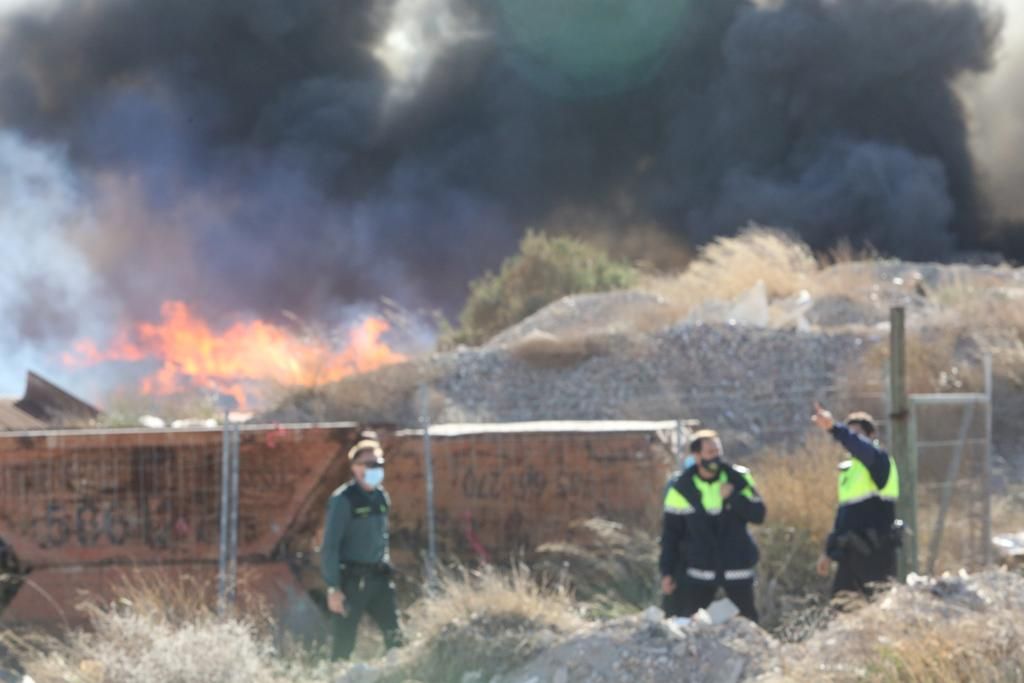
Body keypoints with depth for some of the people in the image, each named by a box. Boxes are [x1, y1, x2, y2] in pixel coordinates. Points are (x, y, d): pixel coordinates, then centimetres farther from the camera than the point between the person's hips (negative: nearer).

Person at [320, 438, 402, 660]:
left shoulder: (381, 497, 11)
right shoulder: (343, 500, -10)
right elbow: (330, 546, -12)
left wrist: (387, 570, 17)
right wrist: (333, 588, -16)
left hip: (378, 579, 6)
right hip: (351, 580, -6)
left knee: (394, 634, -4)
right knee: (344, 642, -3)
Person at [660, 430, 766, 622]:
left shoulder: (739, 479, -5)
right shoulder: (681, 489, -6)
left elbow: (758, 514, -6)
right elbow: (670, 533, 0)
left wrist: (733, 497, -22)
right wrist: (666, 572, -1)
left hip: (737, 569, 0)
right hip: (700, 571, 0)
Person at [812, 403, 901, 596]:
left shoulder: (879, 461, -6)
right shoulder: (848, 470, 19)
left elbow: (866, 450, -31)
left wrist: (834, 428, -46)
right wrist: (829, 551, 24)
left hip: (876, 553, -8)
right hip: (851, 553, 8)